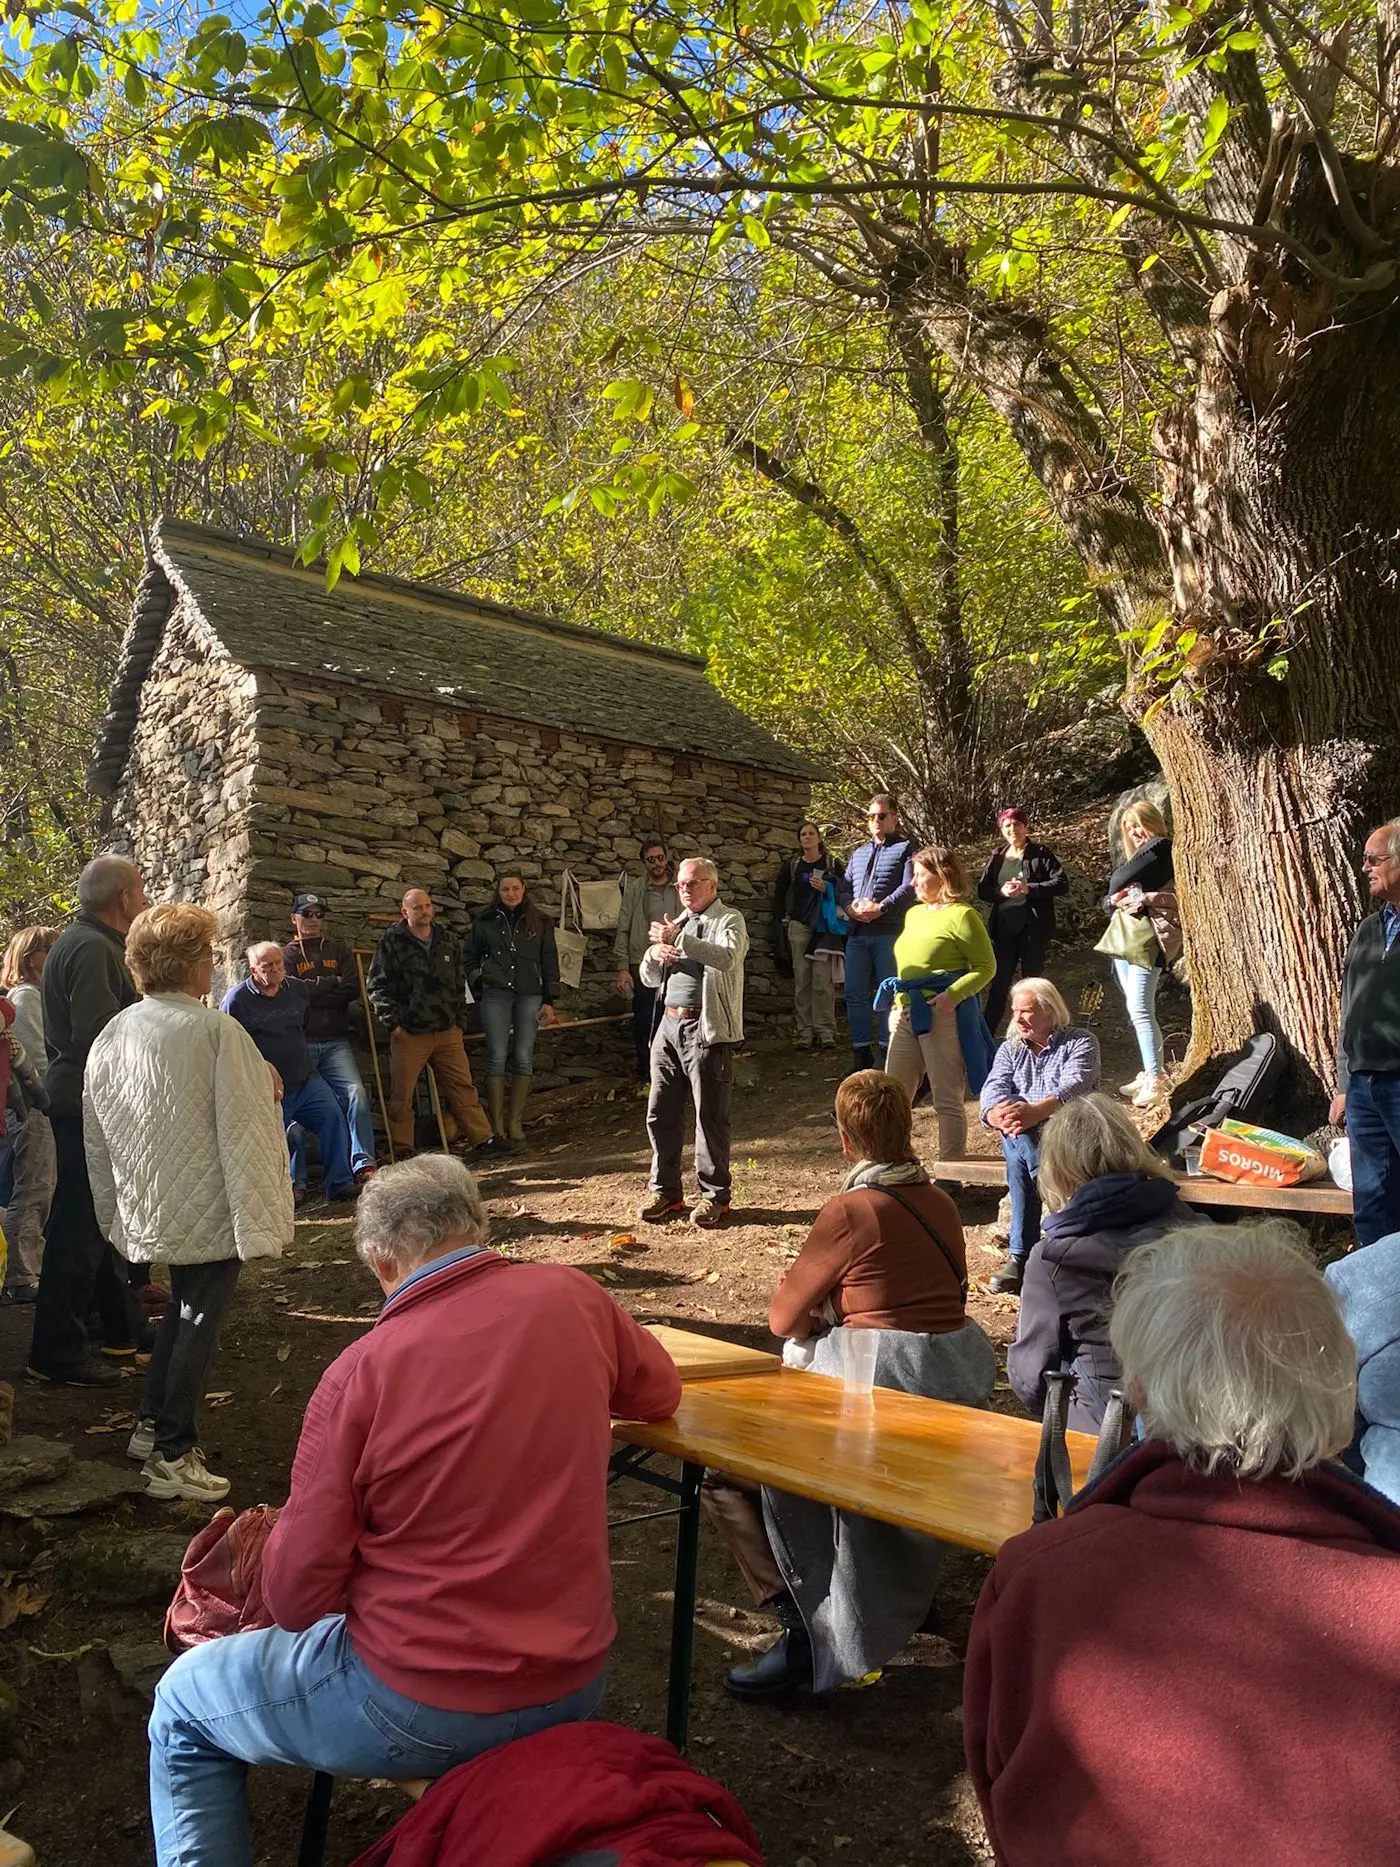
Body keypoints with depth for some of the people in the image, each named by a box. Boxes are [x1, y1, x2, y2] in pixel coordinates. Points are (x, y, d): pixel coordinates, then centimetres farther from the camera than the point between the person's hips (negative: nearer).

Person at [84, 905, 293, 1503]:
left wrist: (114, 1209, 19)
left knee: (182, 1307, 25)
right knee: (200, 1321, 6)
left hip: (147, 1209, 7)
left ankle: (151, 1425, 31)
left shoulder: (112, 1035, 0)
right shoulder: (218, 1032, -19)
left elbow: (96, 1138, 8)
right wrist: (260, 1218, -13)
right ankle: (172, 1455, 13)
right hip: (209, 1208, -6)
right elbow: (242, 1130, -19)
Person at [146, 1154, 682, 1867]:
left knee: (182, 1707, 20)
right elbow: (660, 1393, 10)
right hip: (576, 1689, 5)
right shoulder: (572, 1297, -9)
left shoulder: (360, 1372, -19)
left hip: (423, 1710, -5)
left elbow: (295, 1596, -12)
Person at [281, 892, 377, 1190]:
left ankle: (363, 1165, -16)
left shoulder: (339, 951, 17)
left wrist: (312, 991, -5)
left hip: (336, 1042, 2)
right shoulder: (287, 955, 8)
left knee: (357, 1094, -17)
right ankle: (295, 1181, 1)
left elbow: (352, 990, 2)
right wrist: (331, 982, -1)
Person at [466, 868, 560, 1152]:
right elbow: (471, 958, 16)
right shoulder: (485, 922, 8)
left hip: (530, 995, 1)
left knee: (524, 1058, 2)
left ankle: (515, 1123, 10)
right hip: (495, 995, -1)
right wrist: (478, 983, 3)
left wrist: (549, 1000, 4)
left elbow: (550, 963, 9)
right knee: (497, 1058, -5)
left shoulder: (539, 923, 10)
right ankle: (497, 1129, -5)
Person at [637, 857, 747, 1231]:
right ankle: (666, 1191, 19)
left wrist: (679, 940, -31)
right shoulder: (677, 923, 20)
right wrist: (654, 954, -4)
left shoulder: (729, 921, 0)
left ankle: (715, 1195, 9)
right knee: (660, 1114, 8)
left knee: (710, 1115, -2)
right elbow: (649, 979, 18)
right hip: (668, 1025, 7)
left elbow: (726, 958, -23)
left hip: (706, 1028, -6)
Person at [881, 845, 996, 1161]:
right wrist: (898, 1003, 15)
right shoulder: (914, 914, 16)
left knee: (947, 1099, 2)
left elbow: (986, 967, -11)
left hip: (943, 1016, -8)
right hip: (907, 1013, 8)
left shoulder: (961, 915, -9)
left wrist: (953, 995, -24)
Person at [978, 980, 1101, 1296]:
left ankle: (1020, 1255, -28)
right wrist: (1000, 1116, -27)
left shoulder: (1081, 1042, 7)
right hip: (1022, 1137, 3)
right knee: (1016, 1138, -32)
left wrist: (1036, 1111, -35)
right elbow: (993, 1088, -1)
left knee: (1019, 1156, -33)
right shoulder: (1011, 1049, 19)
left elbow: (1073, 1087, -15)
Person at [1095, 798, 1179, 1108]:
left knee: (1140, 1010, -14)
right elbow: (1110, 896, 15)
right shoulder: (1133, 855, 22)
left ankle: (1155, 1081, -12)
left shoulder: (1162, 849, -5)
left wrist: (1120, 894, 7)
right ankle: (1151, 1072, 18)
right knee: (1135, 1009, 10)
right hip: (1122, 937, 9)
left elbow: (1119, 881, -14)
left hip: (1146, 937, -9)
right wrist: (1114, 900, -6)